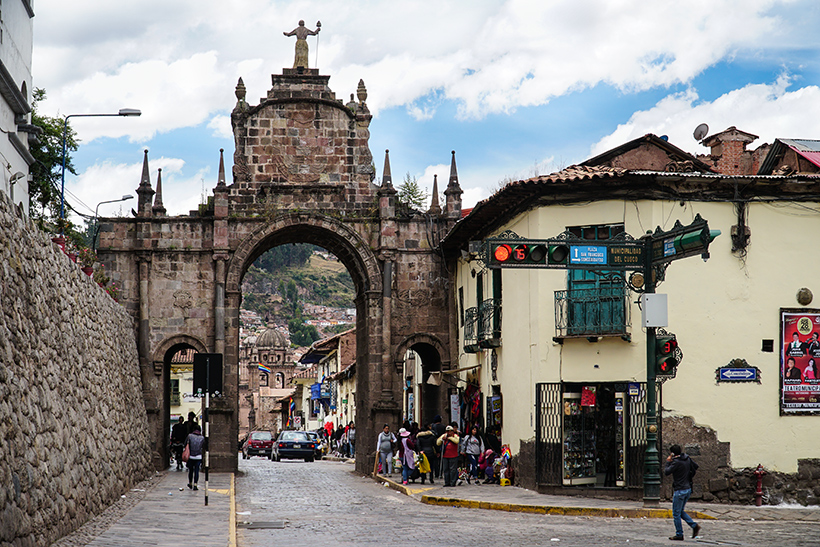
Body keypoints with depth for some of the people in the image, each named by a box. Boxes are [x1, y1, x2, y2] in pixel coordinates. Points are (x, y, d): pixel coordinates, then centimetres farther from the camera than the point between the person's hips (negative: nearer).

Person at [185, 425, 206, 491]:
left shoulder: (189, 436, -5)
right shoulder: (202, 438, -2)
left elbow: (185, 444, 0)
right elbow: (204, 446, 9)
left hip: (190, 456, 0)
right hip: (198, 457, 0)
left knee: (190, 470, 16)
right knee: (196, 471, 2)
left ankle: (190, 483, 30)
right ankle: (195, 485, -6)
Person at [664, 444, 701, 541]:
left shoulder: (676, 462, -19)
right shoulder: (687, 459, 6)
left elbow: (666, 472, -19)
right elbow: (695, 467, 19)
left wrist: (668, 462, -6)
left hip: (680, 490, -8)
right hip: (688, 488, 8)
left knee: (676, 513, 2)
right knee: (681, 511, 20)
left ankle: (679, 535, 6)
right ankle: (694, 525, 6)